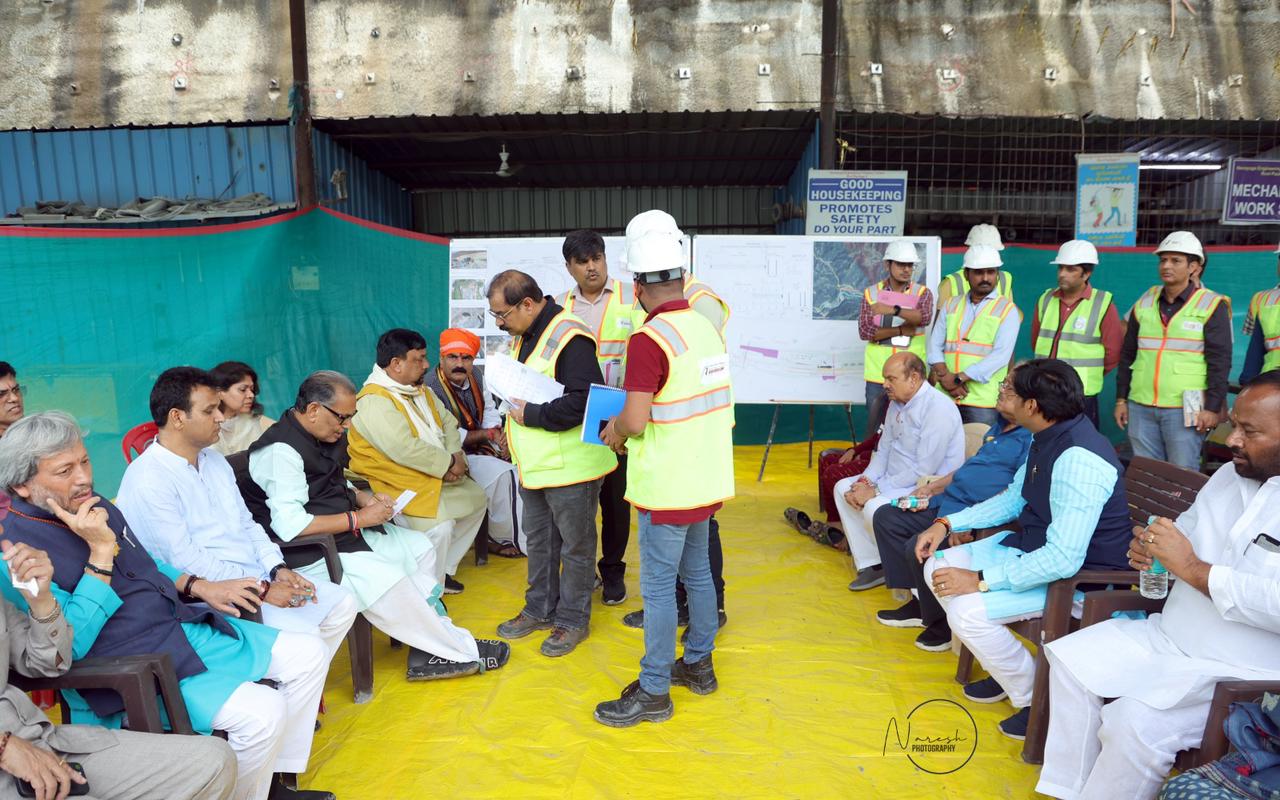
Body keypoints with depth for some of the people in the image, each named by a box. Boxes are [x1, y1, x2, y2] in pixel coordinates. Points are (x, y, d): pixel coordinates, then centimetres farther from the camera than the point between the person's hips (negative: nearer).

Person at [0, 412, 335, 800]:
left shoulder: (96, 508, 9)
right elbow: (69, 646, -22)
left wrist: (197, 586, 7)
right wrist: (100, 552, -24)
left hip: (186, 628, 9)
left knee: (309, 654, 2)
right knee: (261, 712, -28)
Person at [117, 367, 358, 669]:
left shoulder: (214, 460, 14)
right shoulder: (147, 481, -14)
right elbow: (185, 561, -19)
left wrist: (279, 569, -1)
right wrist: (262, 590, -19)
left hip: (260, 577, 9)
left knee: (342, 604, 0)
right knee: (305, 639, -24)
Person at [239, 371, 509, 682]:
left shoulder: (325, 438, 7)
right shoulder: (280, 451, -21)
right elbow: (290, 526, -27)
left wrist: (363, 498, 3)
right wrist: (359, 518, -22)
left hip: (343, 534, 11)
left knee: (420, 548, 3)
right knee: (386, 579, -27)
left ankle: (428, 651, -2)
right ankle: (462, 652, -9)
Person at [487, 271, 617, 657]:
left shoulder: (568, 337, -21)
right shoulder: (523, 336, 10)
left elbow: (584, 402, -28)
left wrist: (530, 414, -20)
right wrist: (513, 416, 6)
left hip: (570, 466, -9)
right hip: (534, 466, 9)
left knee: (575, 546, 7)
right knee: (539, 540, 21)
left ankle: (572, 619, 23)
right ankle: (540, 609, 37)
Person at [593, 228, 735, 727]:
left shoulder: (649, 339, -20)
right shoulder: (707, 328, 5)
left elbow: (635, 421, -26)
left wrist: (615, 430, -3)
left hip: (667, 488, -8)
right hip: (706, 479, 8)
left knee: (658, 587, 3)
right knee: (697, 572, 20)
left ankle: (653, 692, 16)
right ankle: (698, 665, 35)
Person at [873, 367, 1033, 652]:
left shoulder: (1031, 439, -16)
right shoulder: (1000, 428, 17)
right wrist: (930, 488, 18)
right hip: (947, 503, 11)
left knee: (920, 548, -29)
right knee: (885, 517, 7)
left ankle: (943, 623, -1)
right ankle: (919, 600, 12)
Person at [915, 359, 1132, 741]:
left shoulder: (1079, 460, -30)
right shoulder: (1047, 438, -2)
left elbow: (1063, 559, -34)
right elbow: (1014, 498, 14)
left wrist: (980, 579, -29)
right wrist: (947, 523, 6)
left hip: (1077, 576, -9)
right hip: (1032, 546, 9)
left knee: (967, 609, -24)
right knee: (939, 568, 4)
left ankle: (1036, 700, 2)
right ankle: (1004, 669, 20)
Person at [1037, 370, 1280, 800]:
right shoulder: (1229, 475, 8)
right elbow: (1186, 537, 18)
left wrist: (1191, 567, -24)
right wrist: (1152, 550, -5)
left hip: (1242, 673, -8)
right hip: (1167, 635, 8)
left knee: (1134, 724, -25)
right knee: (1071, 659, 2)